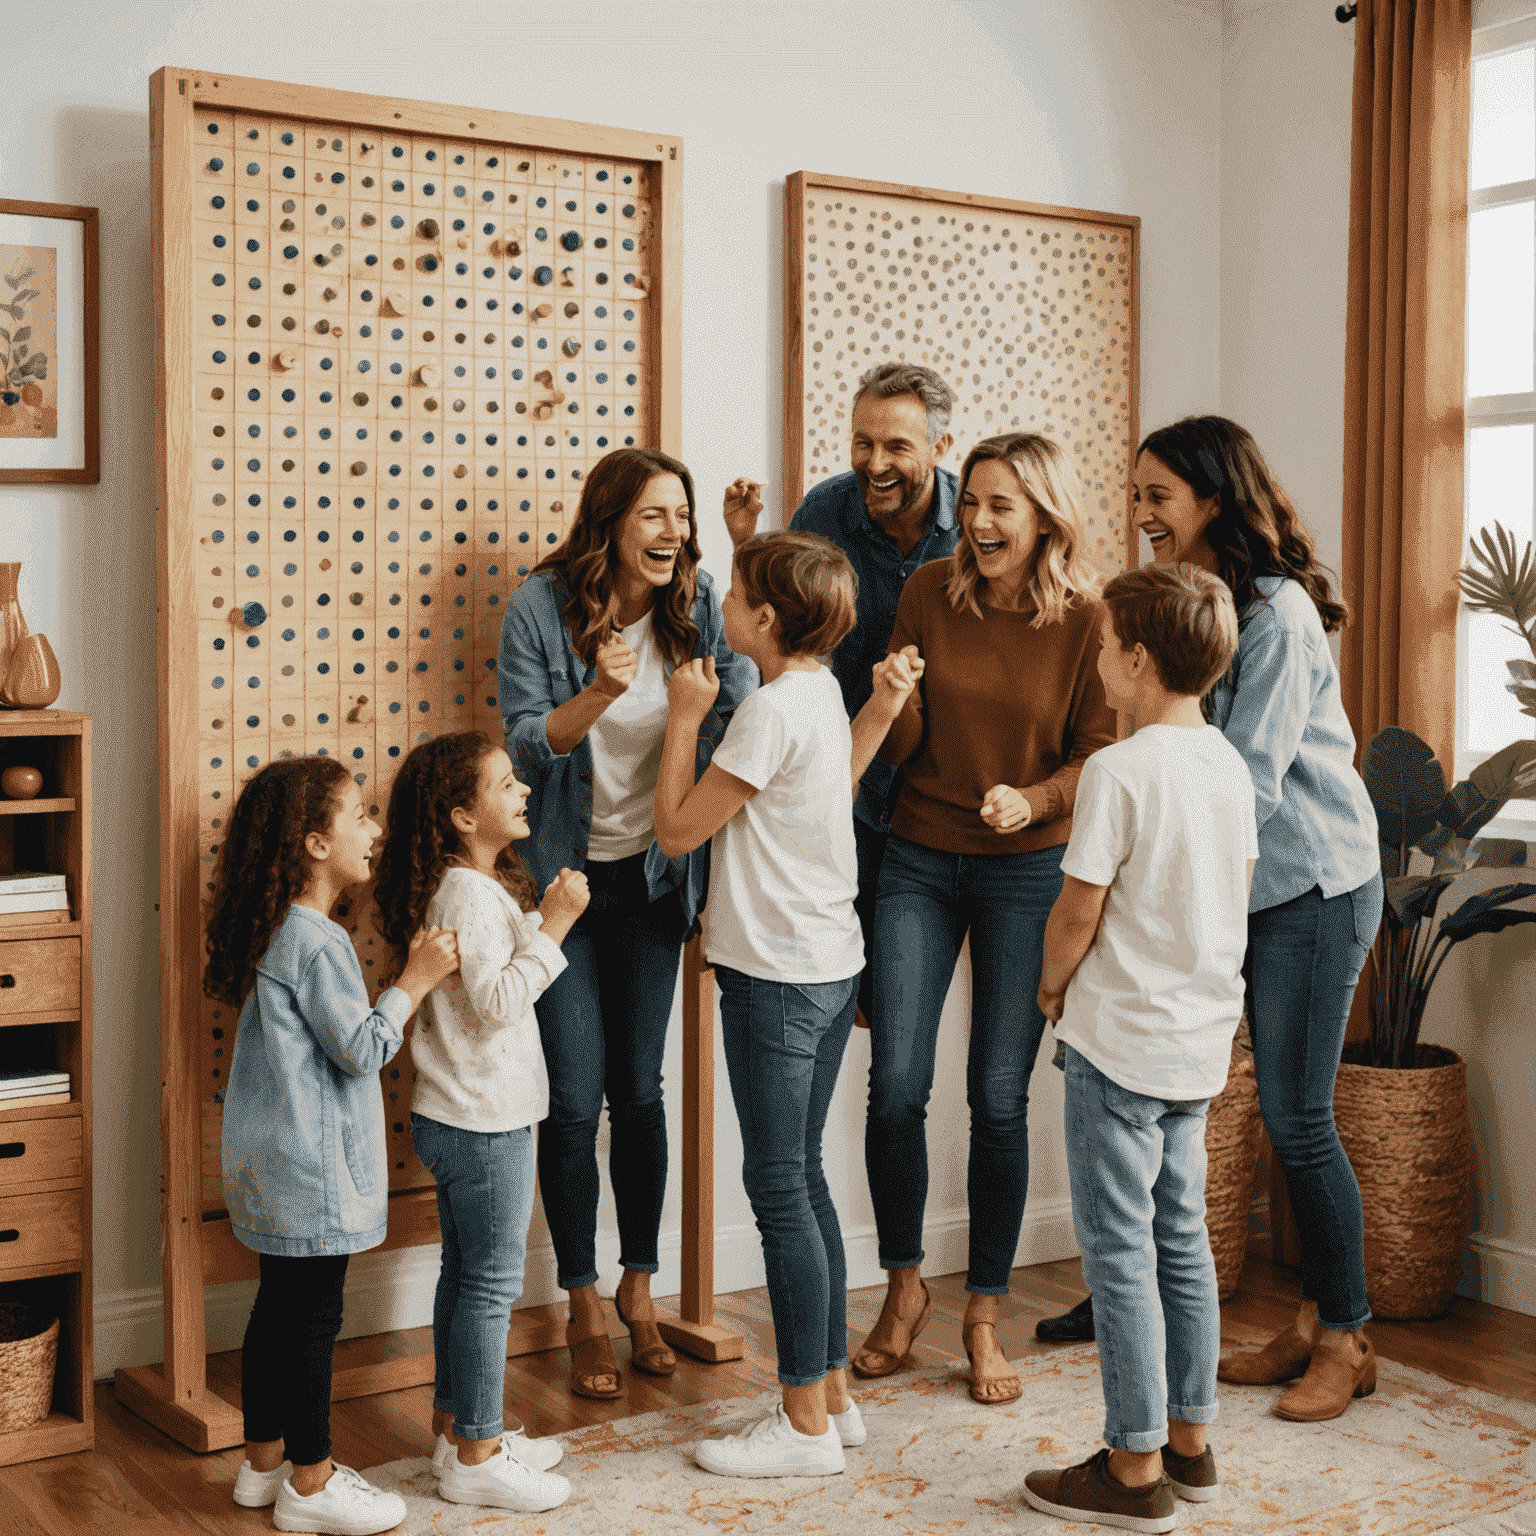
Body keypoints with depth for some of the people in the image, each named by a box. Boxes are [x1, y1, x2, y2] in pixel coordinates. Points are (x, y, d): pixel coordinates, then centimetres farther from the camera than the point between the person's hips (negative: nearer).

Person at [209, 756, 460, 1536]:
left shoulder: (278, 931, 10)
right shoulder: (316, 942, -20)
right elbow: (361, 1049, -18)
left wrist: (412, 975, 12)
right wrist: (415, 981, -10)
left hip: (273, 1163, 10)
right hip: (310, 1168, -10)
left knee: (278, 1306, 18)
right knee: (313, 1319, 1)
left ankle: (265, 1461, 30)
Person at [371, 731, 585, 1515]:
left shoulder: (480, 887, 11)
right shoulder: (468, 895, -20)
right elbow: (494, 1002, -26)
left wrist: (542, 919, 7)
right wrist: (551, 927, -25)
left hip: (460, 1118, 10)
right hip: (483, 1123, -10)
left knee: (464, 1275, 17)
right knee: (491, 1285, -1)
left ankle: (458, 1427, 29)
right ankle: (475, 1459, 8)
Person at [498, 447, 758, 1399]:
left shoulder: (698, 605, -3)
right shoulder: (540, 609, -11)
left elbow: (741, 715, -11)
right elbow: (525, 748, -15)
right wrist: (599, 693, -30)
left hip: (651, 874, 3)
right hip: (562, 875, -2)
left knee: (641, 1088, 9)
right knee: (576, 1097, 0)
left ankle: (641, 1289, 26)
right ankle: (585, 1306, 16)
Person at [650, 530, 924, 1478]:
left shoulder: (772, 710, -17)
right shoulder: (821, 692, 9)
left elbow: (678, 829, -12)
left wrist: (685, 717, -4)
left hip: (777, 974, -10)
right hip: (832, 965, 10)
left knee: (780, 1189, -2)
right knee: (803, 1179, 16)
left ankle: (807, 1426, 6)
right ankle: (835, 1392, 24)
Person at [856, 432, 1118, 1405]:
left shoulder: (1087, 619, -7)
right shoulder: (930, 594, -1)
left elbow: (1103, 754, -4)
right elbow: (898, 749, 1)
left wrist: (1035, 798, -23)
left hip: (1029, 870, -1)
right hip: (920, 860, 2)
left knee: (1000, 1098, 2)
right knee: (896, 1087, -2)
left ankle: (985, 1316, 19)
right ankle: (905, 1288, 22)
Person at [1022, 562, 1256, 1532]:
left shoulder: (1119, 771, -19)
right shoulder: (1228, 763, 5)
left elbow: (1077, 913, -15)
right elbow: (1236, 898, 12)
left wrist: (1053, 988, 3)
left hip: (1122, 1042, -8)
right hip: (1204, 1035, 8)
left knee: (1120, 1251, 1)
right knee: (1182, 1238, 17)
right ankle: (1191, 1441, 26)